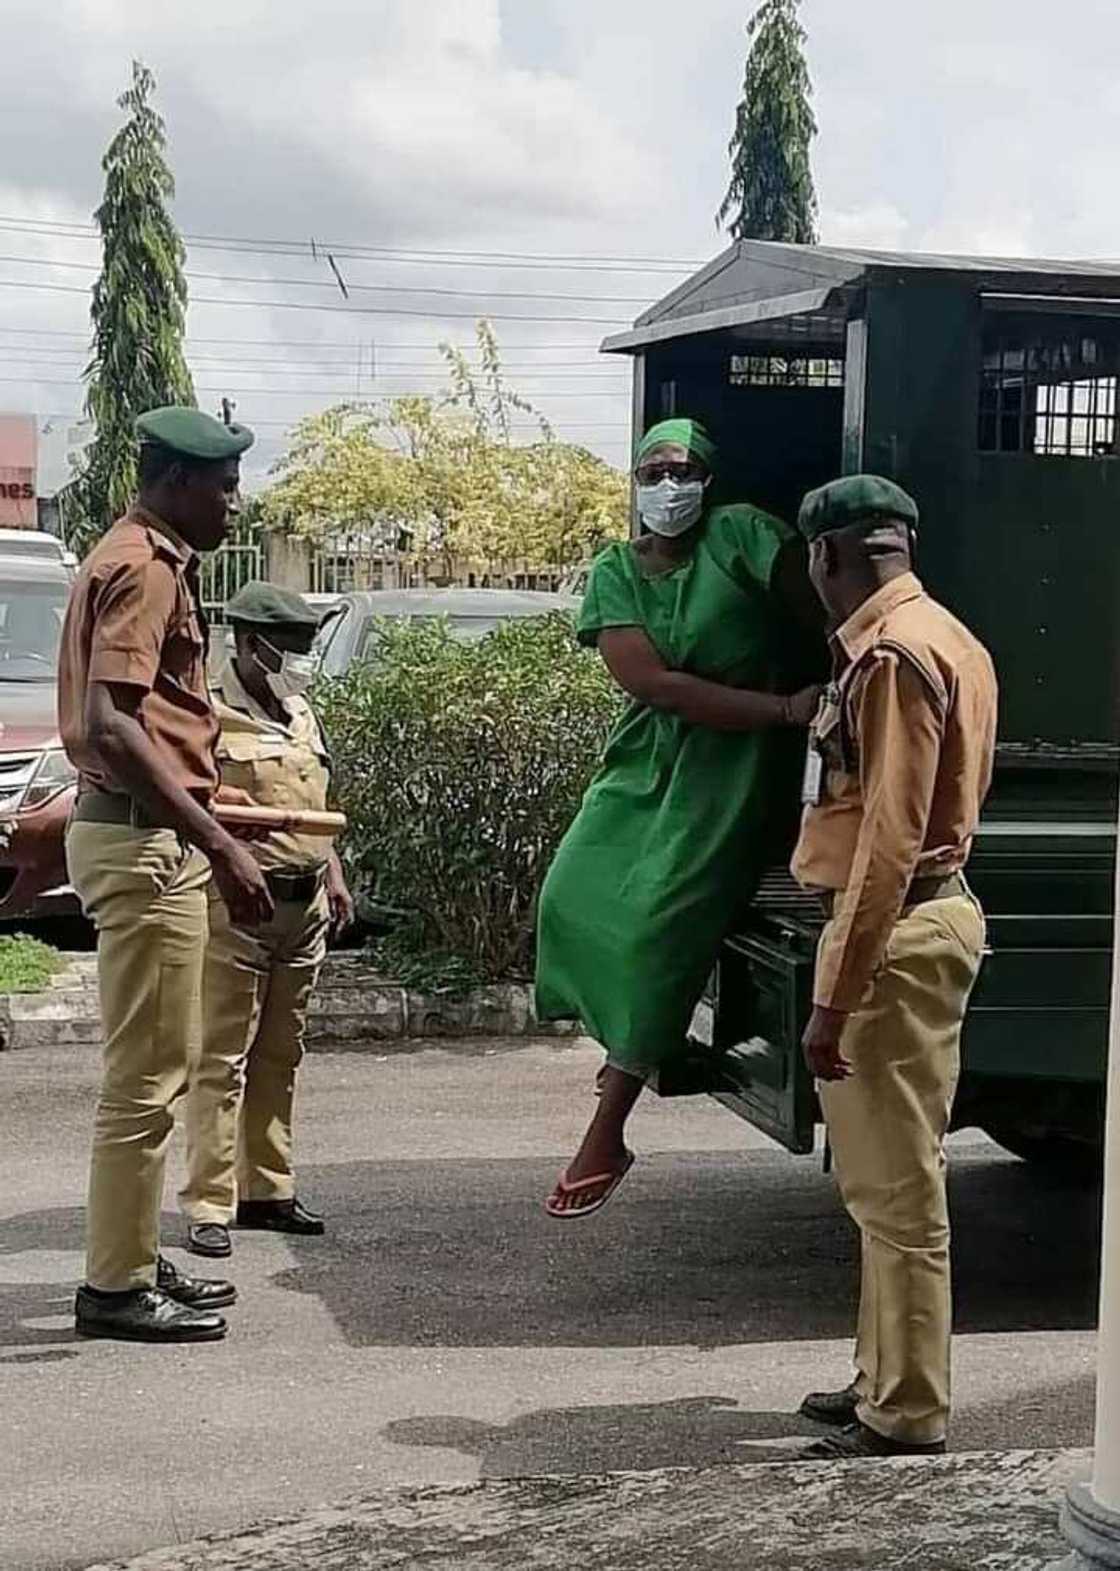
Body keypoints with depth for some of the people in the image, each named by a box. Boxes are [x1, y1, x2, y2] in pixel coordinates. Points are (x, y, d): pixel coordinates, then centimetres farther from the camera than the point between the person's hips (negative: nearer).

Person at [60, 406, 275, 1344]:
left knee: (152, 1068, 16)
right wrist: (219, 842, -28)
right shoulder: (144, 570, -14)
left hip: (142, 833, 11)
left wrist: (206, 804, 27)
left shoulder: (149, 561, 17)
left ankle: (134, 1261, 25)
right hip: (144, 839, -11)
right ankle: (117, 1287, 2)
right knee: (146, 1074, -5)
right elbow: (110, 726, -25)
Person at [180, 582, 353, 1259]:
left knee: (281, 1056, 13)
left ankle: (268, 1189, 21)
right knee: (222, 1058, -6)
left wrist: (334, 876, 21)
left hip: (305, 905, 8)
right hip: (236, 903, -8)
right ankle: (210, 1206, -3)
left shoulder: (302, 714, 18)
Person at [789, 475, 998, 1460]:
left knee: (897, 1191, -3)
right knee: (884, 1182, 18)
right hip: (931, 910, 11)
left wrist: (835, 997, -21)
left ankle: (907, 1416, 5)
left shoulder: (892, 655, -17)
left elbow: (888, 841, -22)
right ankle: (885, 1379, 28)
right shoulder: (943, 639, 15)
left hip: (896, 931, -11)